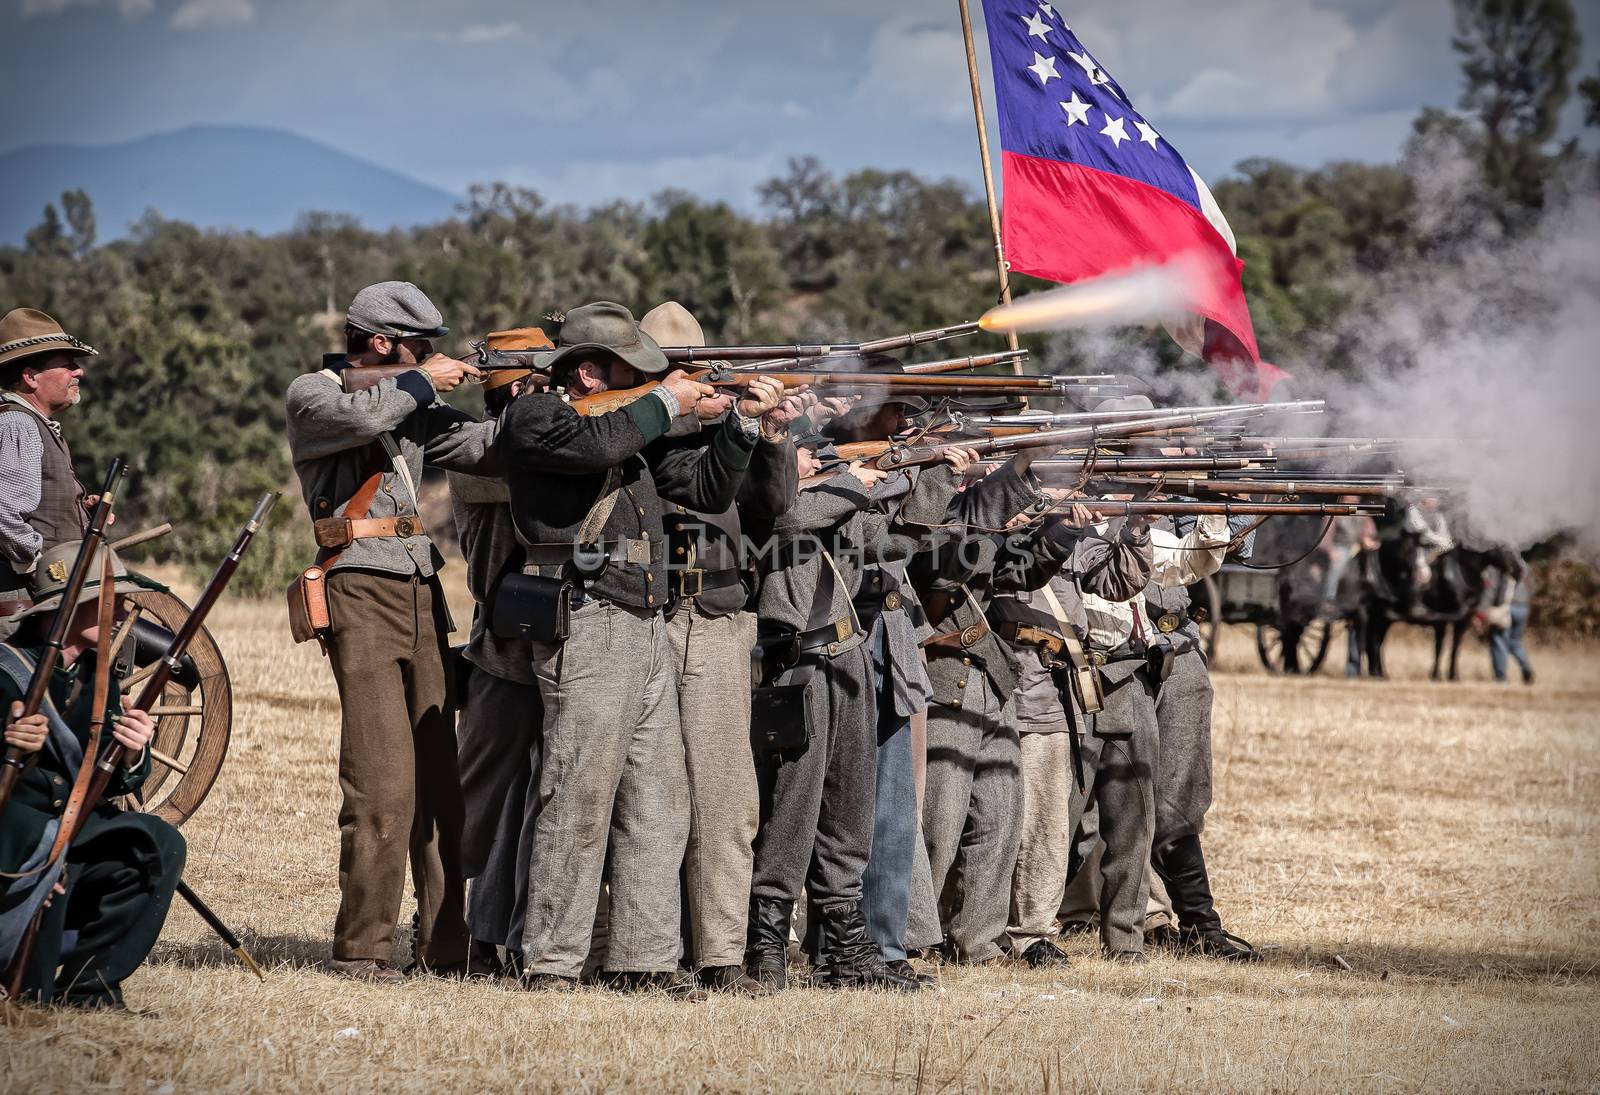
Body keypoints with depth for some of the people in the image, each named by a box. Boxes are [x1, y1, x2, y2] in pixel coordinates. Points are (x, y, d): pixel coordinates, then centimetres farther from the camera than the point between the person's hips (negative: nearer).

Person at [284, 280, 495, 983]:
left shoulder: (408, 404, 20)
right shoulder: (312, 395, 1)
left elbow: (481, 448, 12)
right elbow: (358, 417, -21)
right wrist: (420, 381, -8)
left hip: (420, 593, 7)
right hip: (362, 589, -7)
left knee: (439, 774, 6)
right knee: (381, 783, -12)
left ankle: (445, 944, 10)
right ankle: (361, 949, -8)